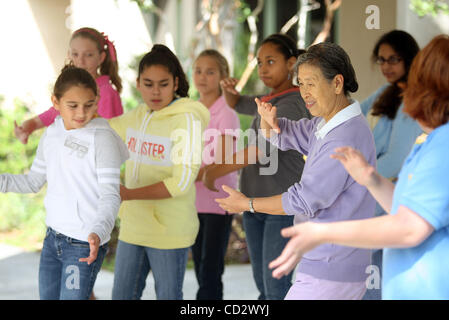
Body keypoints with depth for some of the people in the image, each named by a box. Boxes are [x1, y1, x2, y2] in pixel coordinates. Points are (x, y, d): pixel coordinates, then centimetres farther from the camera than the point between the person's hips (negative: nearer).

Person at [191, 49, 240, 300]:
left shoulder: (226, 113, -9)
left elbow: (222, 162, -15)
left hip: (218, 201, -6)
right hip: (195, 201, 6)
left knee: (210, 270, -8)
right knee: (200, 267, 8)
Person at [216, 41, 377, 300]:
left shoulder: (346, 139, -22)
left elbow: (305, 200, -20)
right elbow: (281, 135, 20)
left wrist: (247, 204, -7)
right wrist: (269, 120, -6)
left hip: (330, 274, -9)